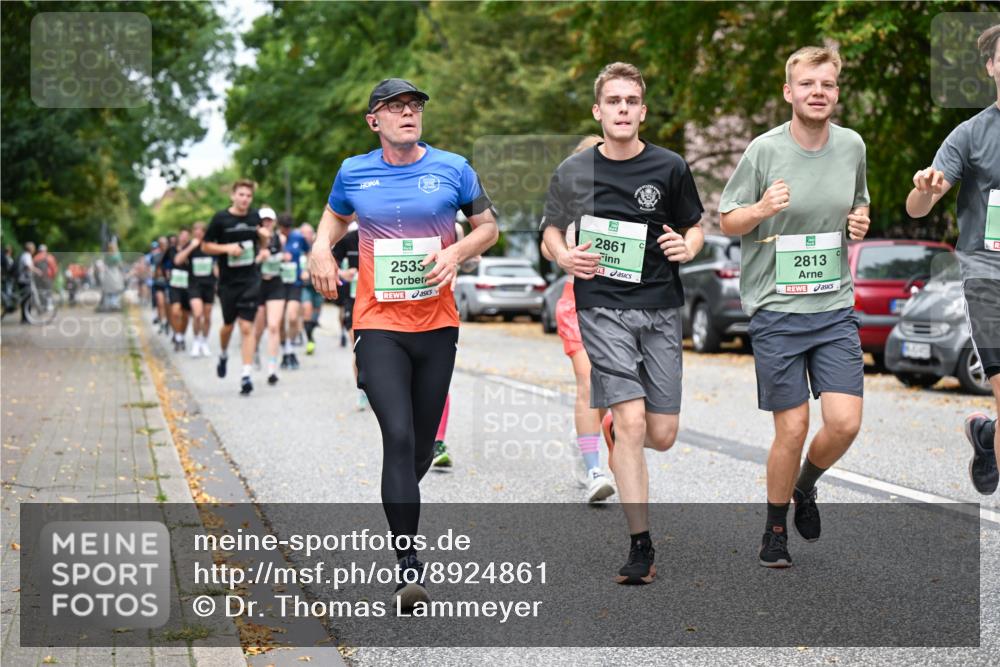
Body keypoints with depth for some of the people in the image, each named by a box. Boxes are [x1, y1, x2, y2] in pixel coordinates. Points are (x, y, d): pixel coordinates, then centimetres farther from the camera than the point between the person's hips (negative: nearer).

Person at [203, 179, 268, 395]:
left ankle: (246, 375, -9)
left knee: (247, 327, -7)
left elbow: (261, 243, 19)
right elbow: (206, 246, 0)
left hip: (250, 279, 1)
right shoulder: (220, 218, -4)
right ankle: (223, 355, 44)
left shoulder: (254, 217, 5)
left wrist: (264, 236, -4)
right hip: (228, 280, -1)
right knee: (228, 325, 12)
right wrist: (227, 248, -16)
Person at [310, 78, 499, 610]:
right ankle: (408, 566, -16)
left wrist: (455, 253, -8)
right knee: (398, 436, -17)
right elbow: (335, 217, 25)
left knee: (422, 445, 10)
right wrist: (321, 248, 4)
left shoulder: (452, 169, 3)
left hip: (437, 325, 2)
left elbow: (488, 227, 11)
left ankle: (398, 504, 42)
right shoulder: (353, 173, 5)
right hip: (378, 326, -2)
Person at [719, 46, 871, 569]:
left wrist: (860, 221, -1)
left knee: (844, 422, -6)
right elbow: (727, 220, 0)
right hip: (776, 311, -3)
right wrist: (761, 209, -21)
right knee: (793, 429, -2)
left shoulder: (851, 146, 4)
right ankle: (775, 529, 20)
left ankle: (804, 489, 26)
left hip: (835, 307, 3)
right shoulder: (764, 150, -8)